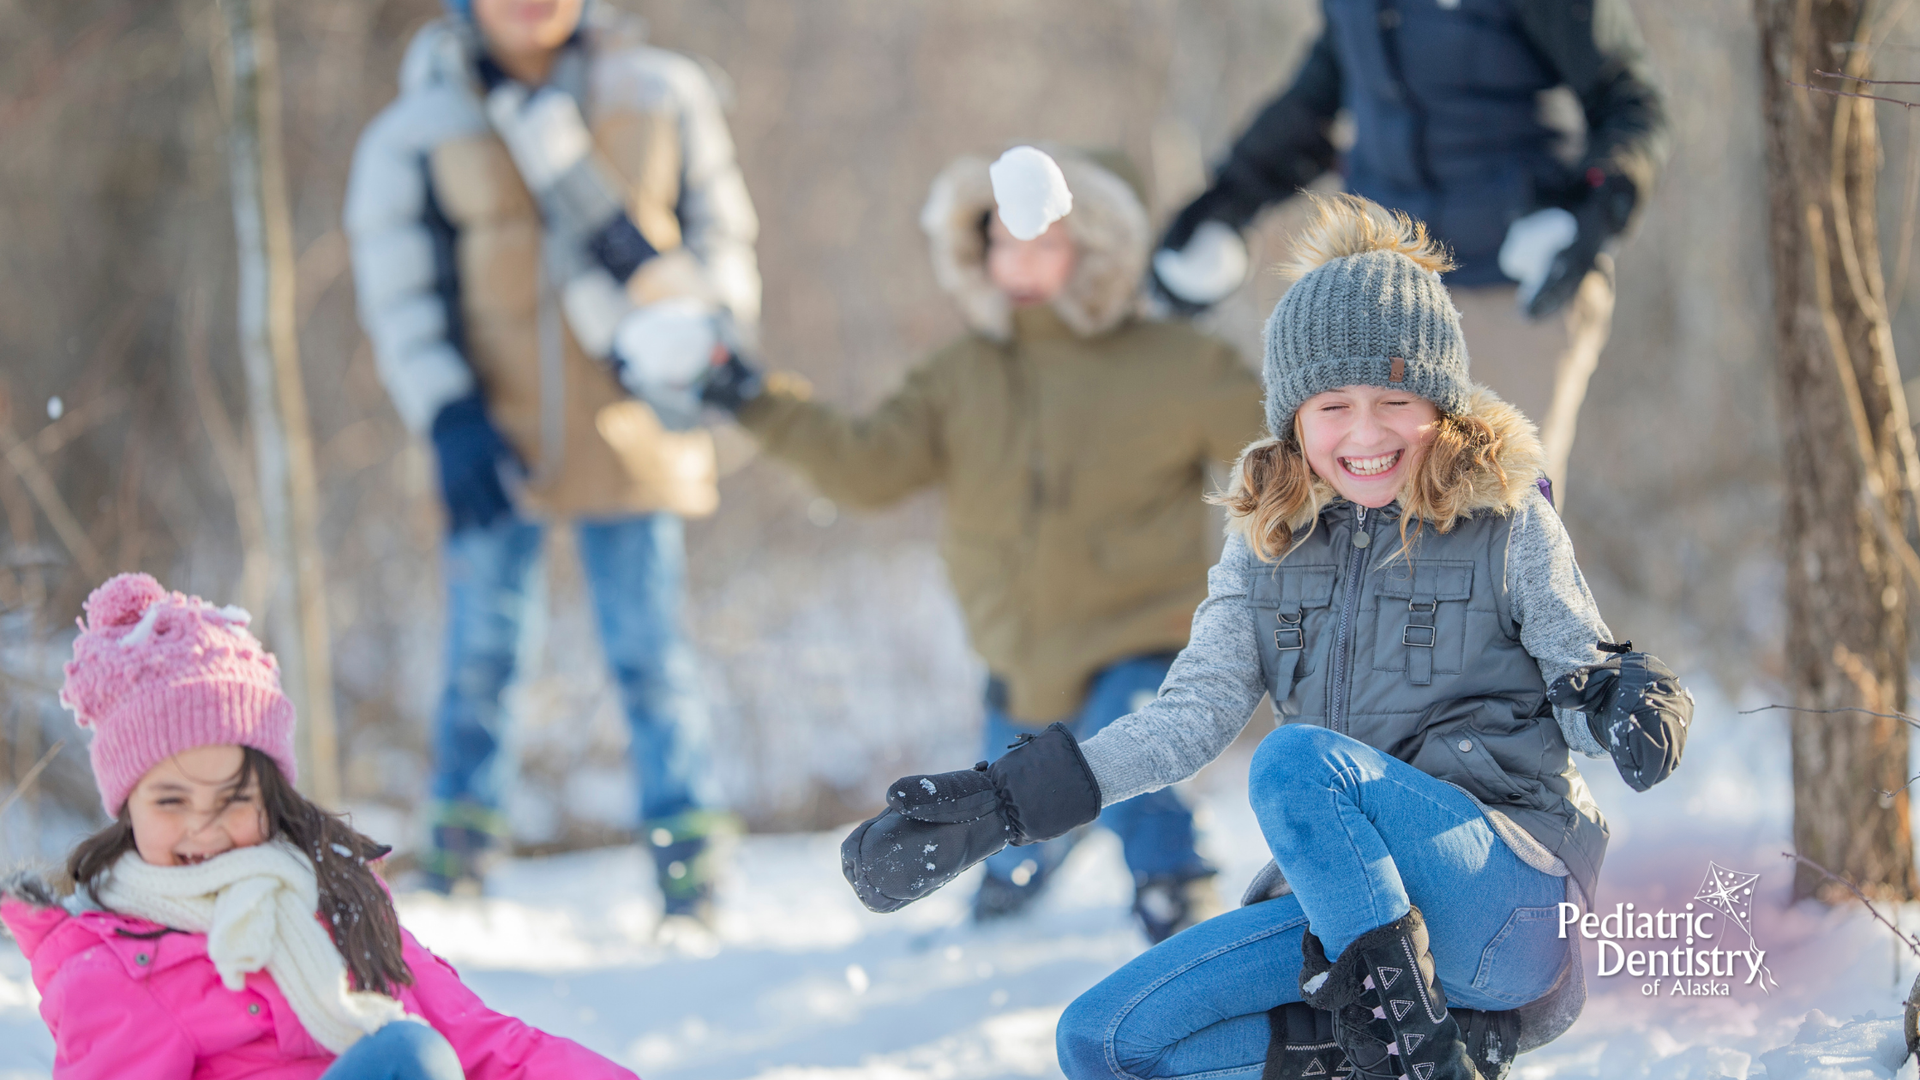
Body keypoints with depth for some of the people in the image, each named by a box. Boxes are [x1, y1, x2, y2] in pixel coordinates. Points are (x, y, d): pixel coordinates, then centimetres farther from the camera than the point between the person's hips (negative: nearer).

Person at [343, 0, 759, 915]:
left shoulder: (662, 97, 6)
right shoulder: (413, 133, 1)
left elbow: (722, 233, 13)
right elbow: (398, 294, 2)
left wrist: (691, 331, -6)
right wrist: (452, 422, -10)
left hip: (633, 433, 1)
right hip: (496, 442, 0)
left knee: (652, 658, 1)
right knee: (479, 657, 4)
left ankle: (690, 872, 8)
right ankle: (454, 867, 15)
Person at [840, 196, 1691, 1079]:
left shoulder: (1507, 520, 0)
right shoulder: (1271, 545, 11)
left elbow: (1583, 677, 1)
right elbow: (1193, 713, 3)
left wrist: (1624, 698, -26)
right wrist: (1000, 804, -8)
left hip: (1513, 879, -6)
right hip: (1339, 899, 6)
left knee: (1297, 760, -32)